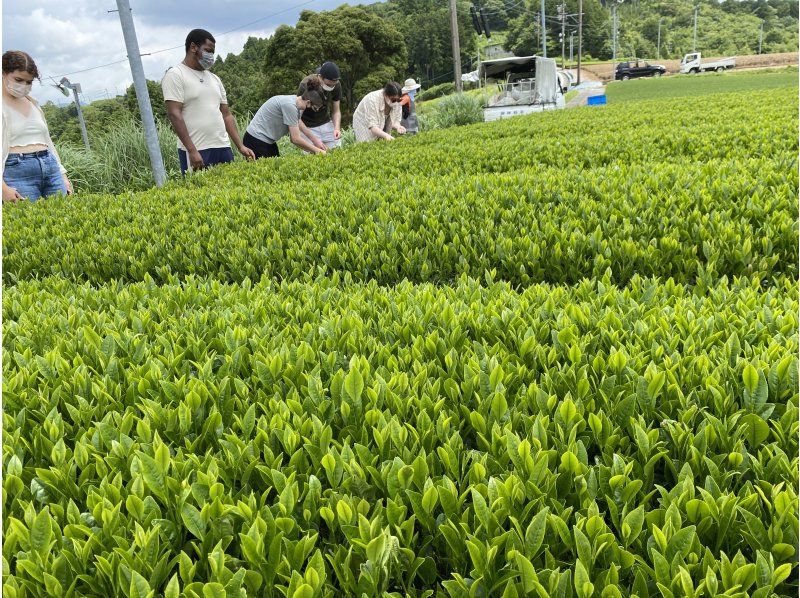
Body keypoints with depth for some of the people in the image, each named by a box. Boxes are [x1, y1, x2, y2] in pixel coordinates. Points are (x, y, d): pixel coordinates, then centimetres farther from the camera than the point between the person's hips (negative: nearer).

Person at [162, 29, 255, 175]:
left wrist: (240, 146, 7)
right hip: (195, 152, -6)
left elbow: (226, 115, 18)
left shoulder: (214, 78, 19)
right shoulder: (175, 75, -2)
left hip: (223, 148, 6)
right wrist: (192, 151, -20)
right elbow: (174, 114, -12)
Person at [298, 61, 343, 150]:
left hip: (326, 123, 4)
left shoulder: (336, 85, -11)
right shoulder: (305, 86, -25)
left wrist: (337, 128, -22)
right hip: (308, 127, -4)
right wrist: (313, 140, -32)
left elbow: (336, 111, 0)